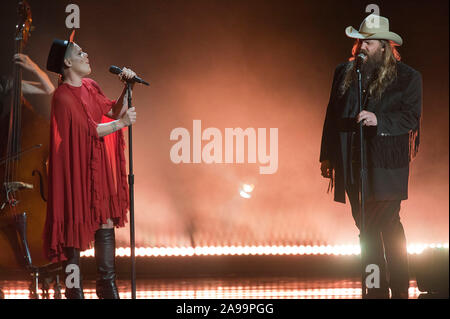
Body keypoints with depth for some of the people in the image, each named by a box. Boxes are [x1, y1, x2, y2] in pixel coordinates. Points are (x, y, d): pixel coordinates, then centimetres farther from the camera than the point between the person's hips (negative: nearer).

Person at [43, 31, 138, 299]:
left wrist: (127, 88, -4)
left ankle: (107, 286, 14)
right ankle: (74, 287, 7)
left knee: (106, 222, 7)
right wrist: (122, 123, -12)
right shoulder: (63, 97, -14)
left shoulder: (90, 86, 11)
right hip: (77, 170, -7)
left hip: (100, 169, 7)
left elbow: (113, 111, 7)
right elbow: (91, 130, -19)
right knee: (75, 225, -1)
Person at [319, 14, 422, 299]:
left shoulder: (407, 77, -2)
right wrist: (327, 155, 15)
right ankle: (376, 289, 15)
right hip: (352, 164, 4)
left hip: (385, 164, -4)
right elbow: (332, 116, 15)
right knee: (366, 227, 8)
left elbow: (412, 118, -7)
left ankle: (399, 290, 3)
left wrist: (379, 121, -22)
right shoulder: (344, 73, 11)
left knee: (387, 224, -7)